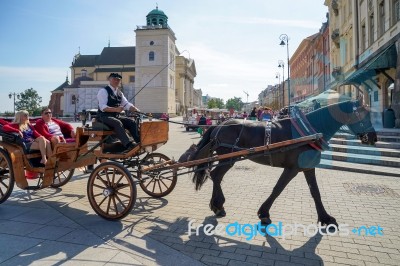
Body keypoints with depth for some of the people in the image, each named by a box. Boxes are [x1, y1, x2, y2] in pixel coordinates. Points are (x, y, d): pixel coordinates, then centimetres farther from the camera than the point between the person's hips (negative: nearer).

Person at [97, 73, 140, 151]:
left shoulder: (119, 93, 18)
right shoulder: (103, 91, -4)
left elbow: (127, 104, 9)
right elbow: (102, 107, -17)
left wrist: (137, 110, -10)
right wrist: (115, 109, -32)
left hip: (116, 116, 7)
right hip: (104, 116, -7)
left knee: (132, 122, -14)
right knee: (118, 123, -35)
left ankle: (139, 142, -21)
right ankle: (129, 144, -47)